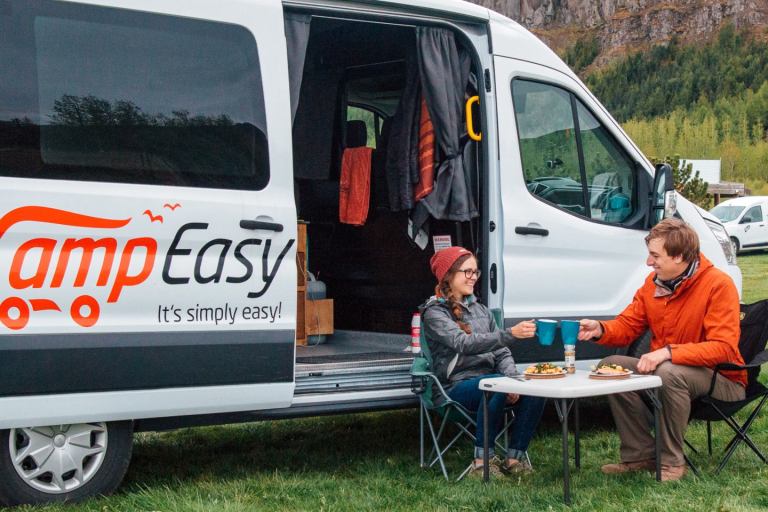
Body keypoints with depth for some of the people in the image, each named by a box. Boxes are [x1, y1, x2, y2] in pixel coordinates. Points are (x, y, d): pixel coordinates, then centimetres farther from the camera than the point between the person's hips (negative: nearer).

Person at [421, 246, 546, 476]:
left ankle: (514, 457, -16)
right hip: (457, 387, -6)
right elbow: (464, 343, -21)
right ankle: (482, 460, -28)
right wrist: (510, 334, -33)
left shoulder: (480, 309, 19)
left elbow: (502, 353, 15)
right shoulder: (434, 312, -3)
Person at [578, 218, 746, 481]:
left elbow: (723, 349, -27)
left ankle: (672, 462, -20)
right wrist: (600, 329, -16)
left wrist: (668, 352, -36)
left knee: (669, 373, -37)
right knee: (610, 366, -8)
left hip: (722, 380, -7)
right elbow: (627, 326, 7)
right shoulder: (653, 283, 3)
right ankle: (641, 455, -5)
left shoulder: (718, 284, -19)